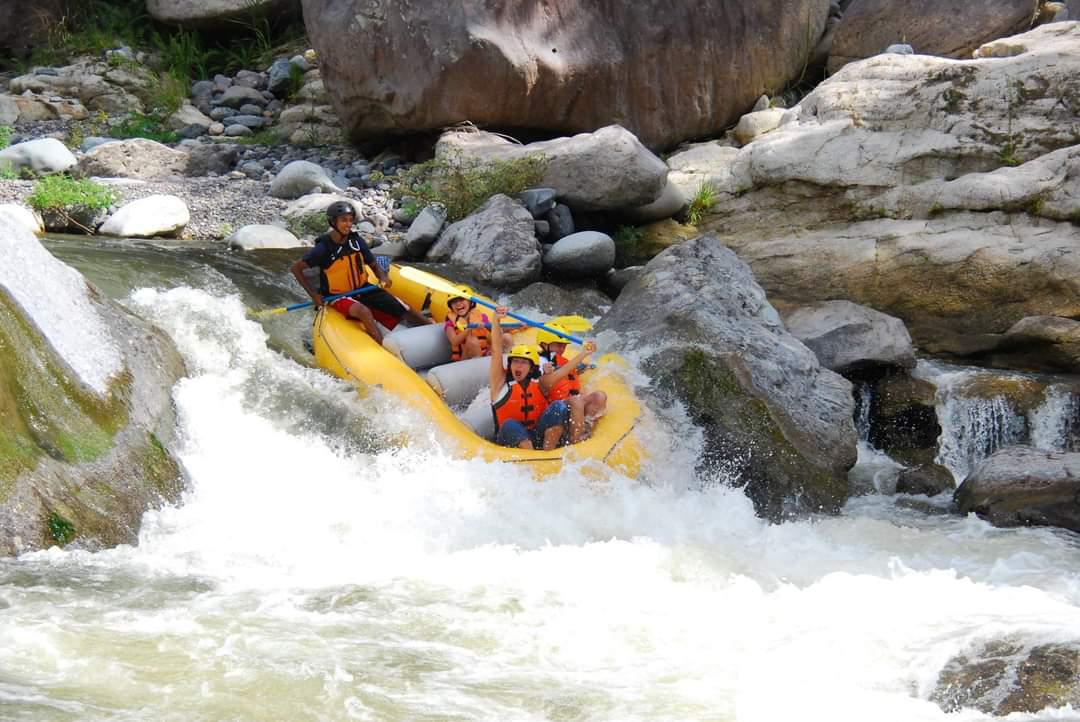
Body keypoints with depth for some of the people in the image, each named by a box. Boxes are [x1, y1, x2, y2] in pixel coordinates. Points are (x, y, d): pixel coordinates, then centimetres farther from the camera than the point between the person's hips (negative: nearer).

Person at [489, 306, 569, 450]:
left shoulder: (540, 384, 14)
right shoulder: (501, 382, 5)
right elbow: (496, 351, -4)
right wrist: (496, 321, -14)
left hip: (541, 438, 3)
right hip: (512, 439, -3)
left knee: (559, 407, -20)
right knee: (510, 426, -37)